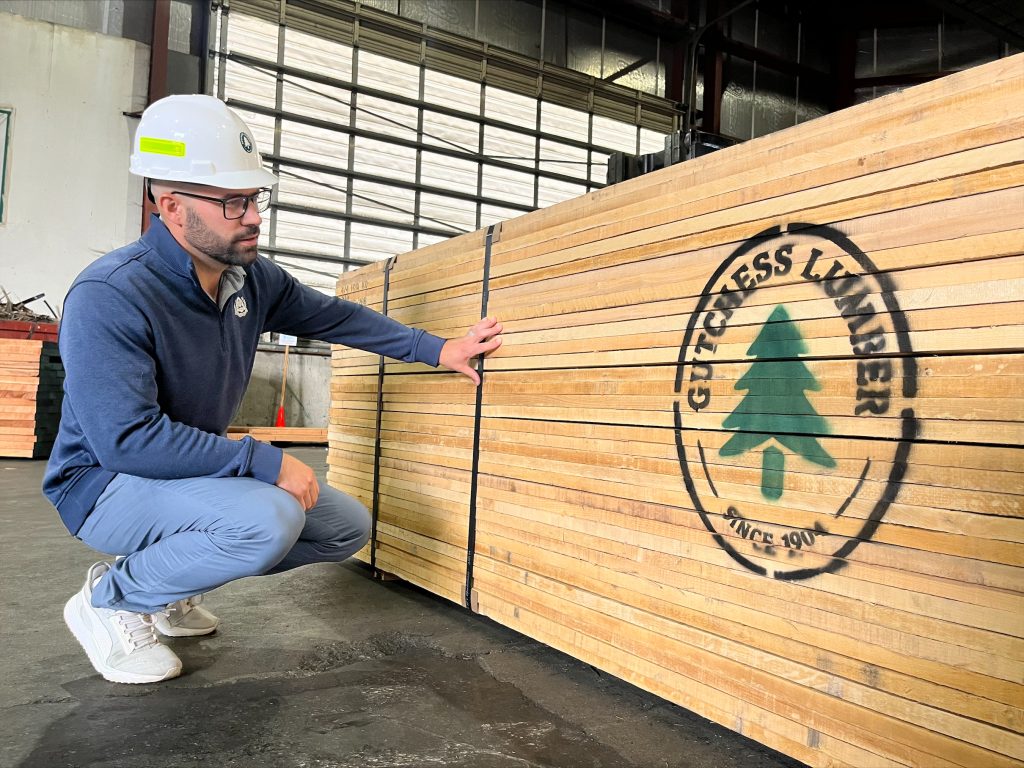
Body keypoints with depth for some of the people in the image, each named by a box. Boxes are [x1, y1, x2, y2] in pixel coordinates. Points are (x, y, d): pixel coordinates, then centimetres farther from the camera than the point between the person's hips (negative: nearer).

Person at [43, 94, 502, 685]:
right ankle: (110, 600, -5)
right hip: (108, 481, -8)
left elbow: (336, 317, 9)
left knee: (349, 527, 6)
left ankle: (173, 580, 17)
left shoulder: (253, 277, -4)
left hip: (200, 470, 8)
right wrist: (264, 462, -31)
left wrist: (437, 349, 5)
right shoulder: (109, 297, -26)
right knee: (269, 521, -35)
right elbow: (127, 438, -32)